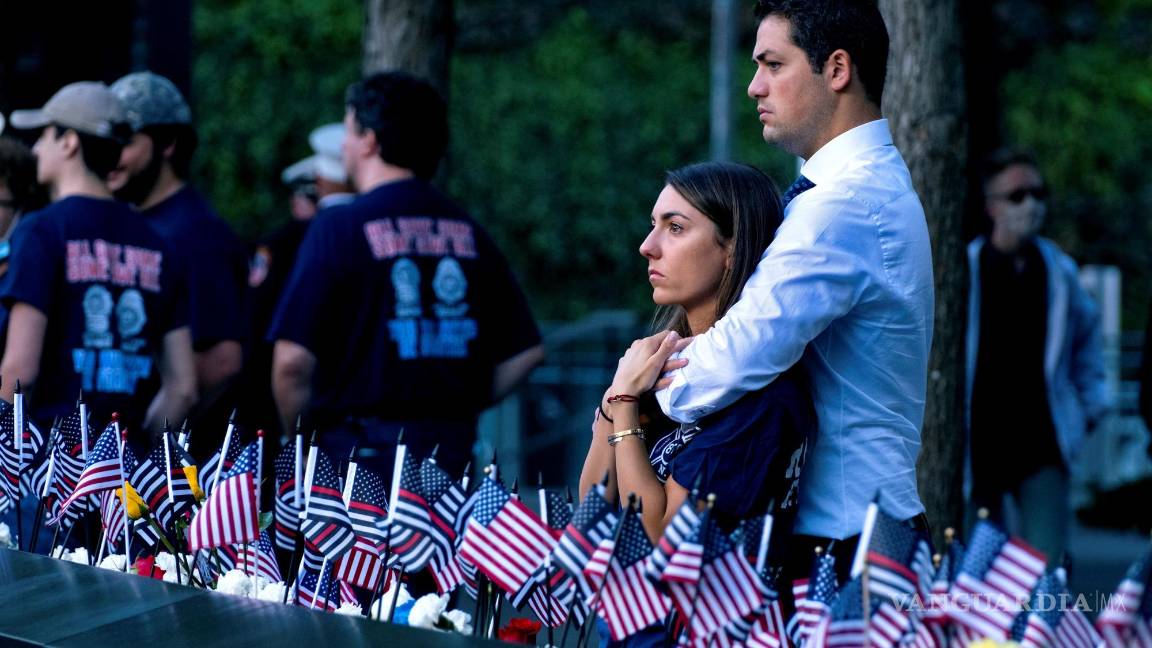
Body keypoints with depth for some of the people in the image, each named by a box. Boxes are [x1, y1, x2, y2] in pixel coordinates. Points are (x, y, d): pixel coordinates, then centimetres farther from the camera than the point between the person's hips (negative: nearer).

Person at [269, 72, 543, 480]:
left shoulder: (339, 227, -8)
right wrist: (457, 409, 15)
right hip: (454, 444, 5)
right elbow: (526, 351, 10)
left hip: (364, 446, -5)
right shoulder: (468, 231, 8)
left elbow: (292, 361, -13)